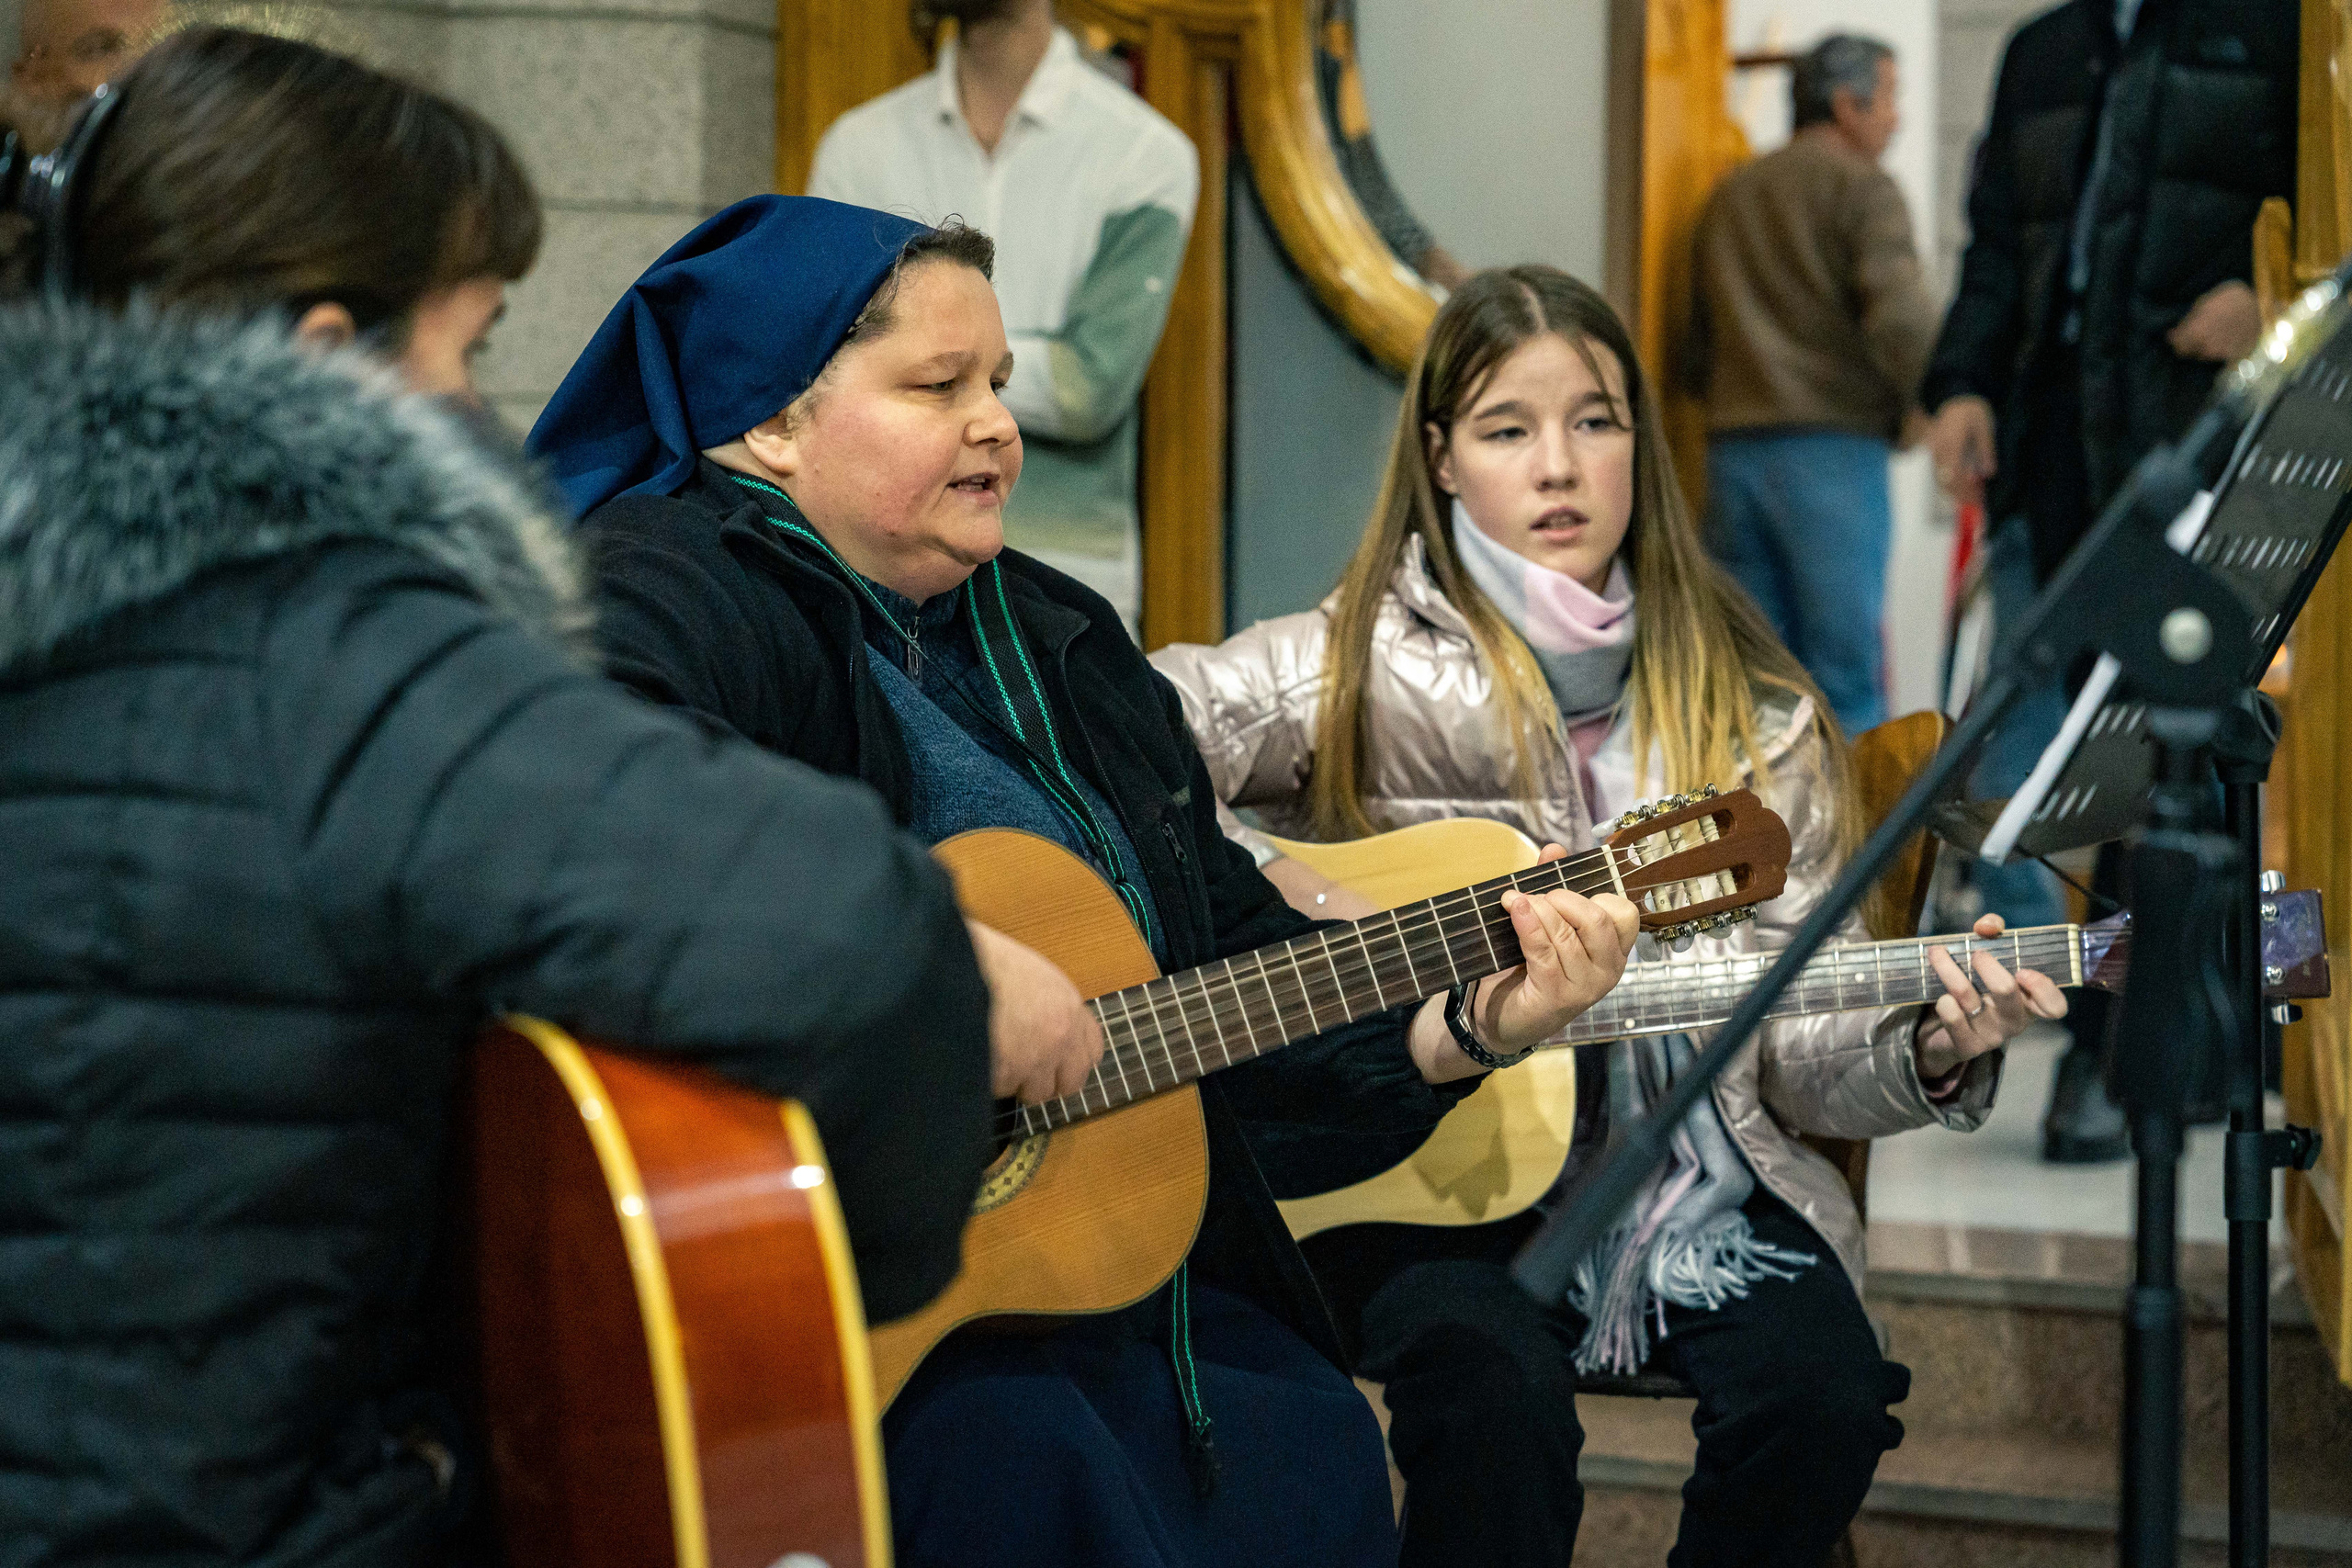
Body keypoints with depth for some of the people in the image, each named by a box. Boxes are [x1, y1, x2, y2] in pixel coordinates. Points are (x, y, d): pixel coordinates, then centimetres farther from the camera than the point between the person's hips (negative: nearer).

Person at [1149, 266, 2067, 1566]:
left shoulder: (1753, 721, 9)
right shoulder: (1357, 669, 0)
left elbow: (1798, 1052, 7)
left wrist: (1929, 1051, -13)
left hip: (1689, 1169, 3)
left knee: (1821, 1392, -24)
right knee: (1495, 1391, -33)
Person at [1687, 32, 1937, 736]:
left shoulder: (1729, 194, 21)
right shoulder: (1862, 187, -1)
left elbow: (1699, 343, 20)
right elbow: (1899, 319, -15)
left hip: (1734, 447, 6)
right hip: (1833, 446, -6)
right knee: (1846, 663, -7)